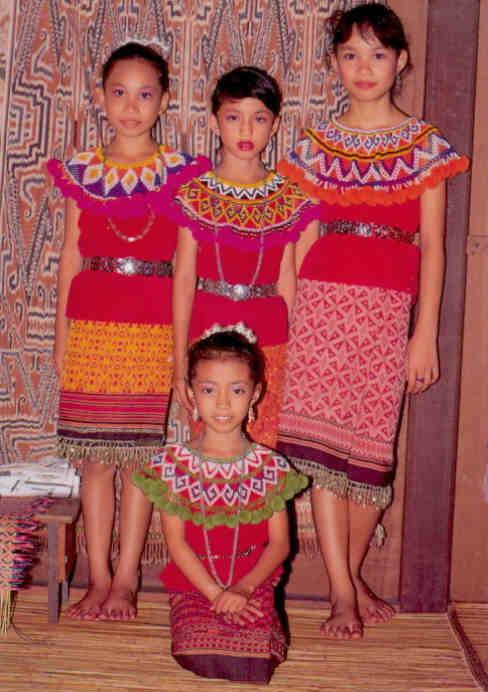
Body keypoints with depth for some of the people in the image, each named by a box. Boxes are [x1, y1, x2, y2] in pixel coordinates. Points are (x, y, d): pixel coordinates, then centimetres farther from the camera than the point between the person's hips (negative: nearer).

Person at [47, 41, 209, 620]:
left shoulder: (180, 174, 4)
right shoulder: (81, 172, 8)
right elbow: (71, 256, 10)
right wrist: (62, 334, 7)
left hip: (154, 326, -1)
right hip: (92, 322, 2)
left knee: (140, 453, 0)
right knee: (94, 455, 4)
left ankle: (125, 579, 9)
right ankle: (98, 579, 13)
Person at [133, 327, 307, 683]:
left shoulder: (270, 466, 2)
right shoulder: (174, 463, -1)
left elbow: (279, 543, 1)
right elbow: (176, 542, -4)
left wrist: (242, 588, -15)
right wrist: (216, 593, -14)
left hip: (253, 586, 0)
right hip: (193, 586, 0)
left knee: (256, 661, -24)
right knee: (199, 656, -27)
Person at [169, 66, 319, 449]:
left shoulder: (289, 199, 4)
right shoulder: (195, 195, 1)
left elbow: (287, 280, 6)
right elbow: (184, 279, 0)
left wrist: (295, 354, 3)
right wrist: (180, 360, -2)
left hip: (269, 337, 1)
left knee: (265, 447, 2)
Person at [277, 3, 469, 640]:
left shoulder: (425, 144, 7)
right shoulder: (318, 144, 11)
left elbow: (432, 246, 4)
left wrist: (426, 335, -2)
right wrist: (286, 322, 3)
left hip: (387, 306, -1)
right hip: (322, 297, 1)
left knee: (371, 445, 2)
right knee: (320, 442, -7)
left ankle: (354, 575, 21)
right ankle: (341, 594, -1)